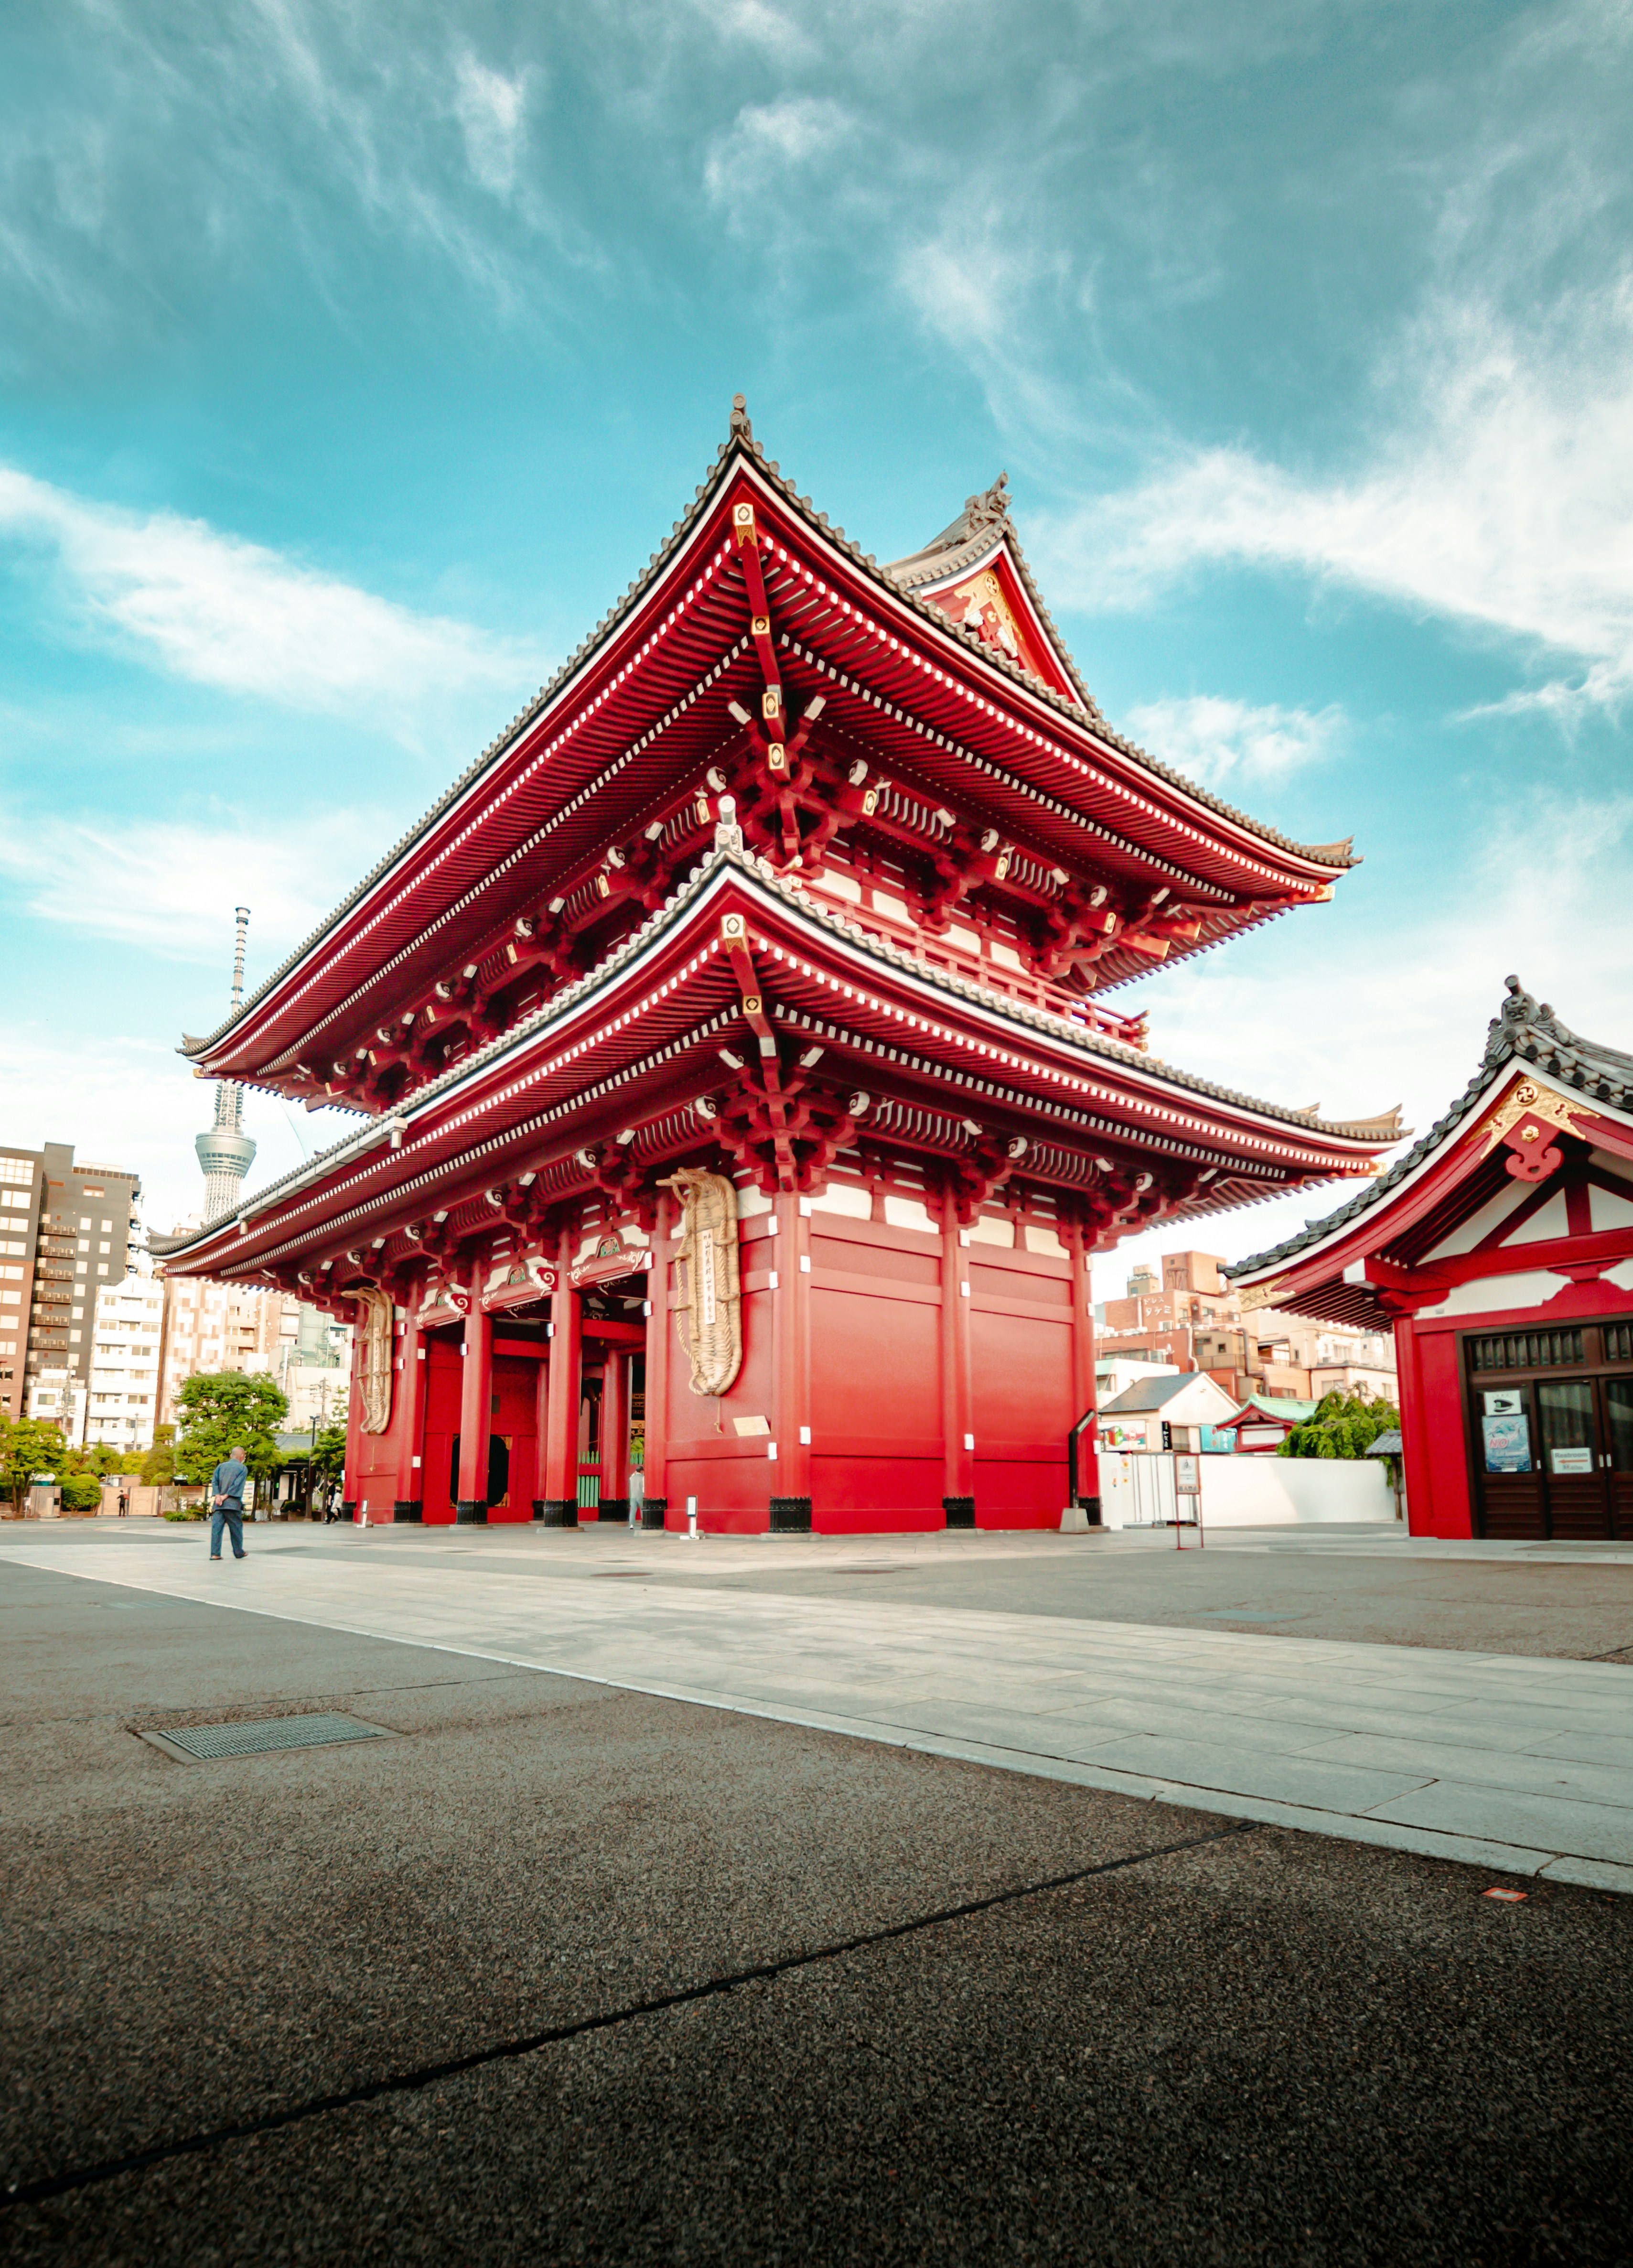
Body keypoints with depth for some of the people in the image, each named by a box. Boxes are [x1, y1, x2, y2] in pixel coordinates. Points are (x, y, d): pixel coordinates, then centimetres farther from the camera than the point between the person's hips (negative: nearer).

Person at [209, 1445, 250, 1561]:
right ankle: (239, 1553, 17)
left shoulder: (221, 1466, 14)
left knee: (216, 1527, 0)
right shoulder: (243, 1468, 4)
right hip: (233, 1503, -3)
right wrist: (226, 1496, -8)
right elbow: (238, 1484, -8)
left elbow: (214, 1481, 3)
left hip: (218, 1503, 3)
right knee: (236, 1528, 8)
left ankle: (215, 1553, -8)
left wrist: (217, 1496, -7)